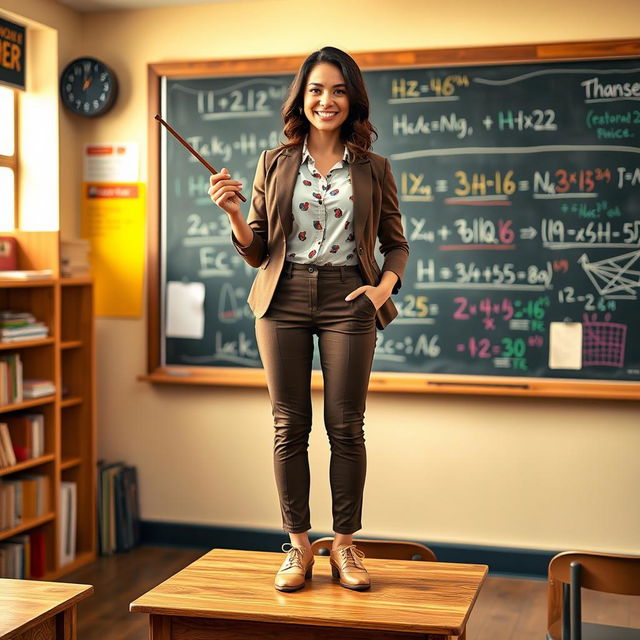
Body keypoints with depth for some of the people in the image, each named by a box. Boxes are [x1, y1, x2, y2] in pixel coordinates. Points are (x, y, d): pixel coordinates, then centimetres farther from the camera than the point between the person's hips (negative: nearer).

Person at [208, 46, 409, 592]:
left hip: (347, 301, -1)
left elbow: (396, 244, 12)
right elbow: (257, 252, 8)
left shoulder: (373, 169, 7)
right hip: (285, 300, 1)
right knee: (289, 424, 3)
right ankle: (299, 545, 14)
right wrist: (235, 215, -10)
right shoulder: (274, 164, 8)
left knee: (346, 425, 1)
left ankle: (345, 546, 13)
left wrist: (385, 285, -7)